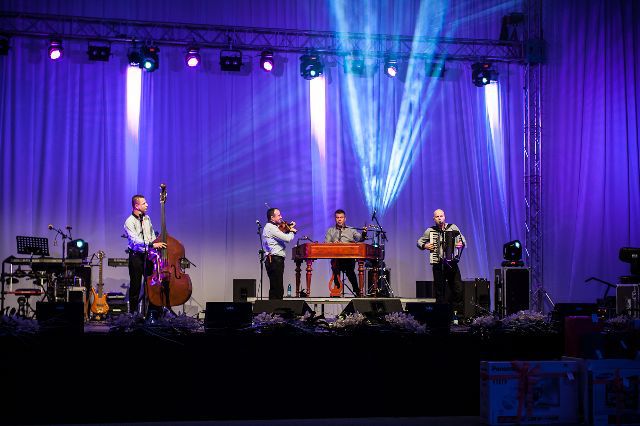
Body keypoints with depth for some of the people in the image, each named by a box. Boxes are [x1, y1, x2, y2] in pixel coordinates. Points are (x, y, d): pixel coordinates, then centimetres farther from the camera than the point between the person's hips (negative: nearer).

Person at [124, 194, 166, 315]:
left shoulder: (147, 218, 11)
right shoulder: (129, 222, -11)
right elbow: (135, 240, -23)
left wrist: (156, 245, 6)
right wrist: (151, 245, -32)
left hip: (148, 255, 6)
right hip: (136, 256, -6)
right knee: (135, 286, 0)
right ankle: (133, 312, 9)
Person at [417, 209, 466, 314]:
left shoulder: (453, 227, 6)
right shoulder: (430, 231, 6)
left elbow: (463, 240, 10)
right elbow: (419, 241, 13)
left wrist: (461, 244, -13)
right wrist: (425, 246, -7)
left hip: (452, 263, 0)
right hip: (438, 264, 0)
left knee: (458, 289, -5)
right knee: (440, 292, 5)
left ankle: (457, 312, 4)